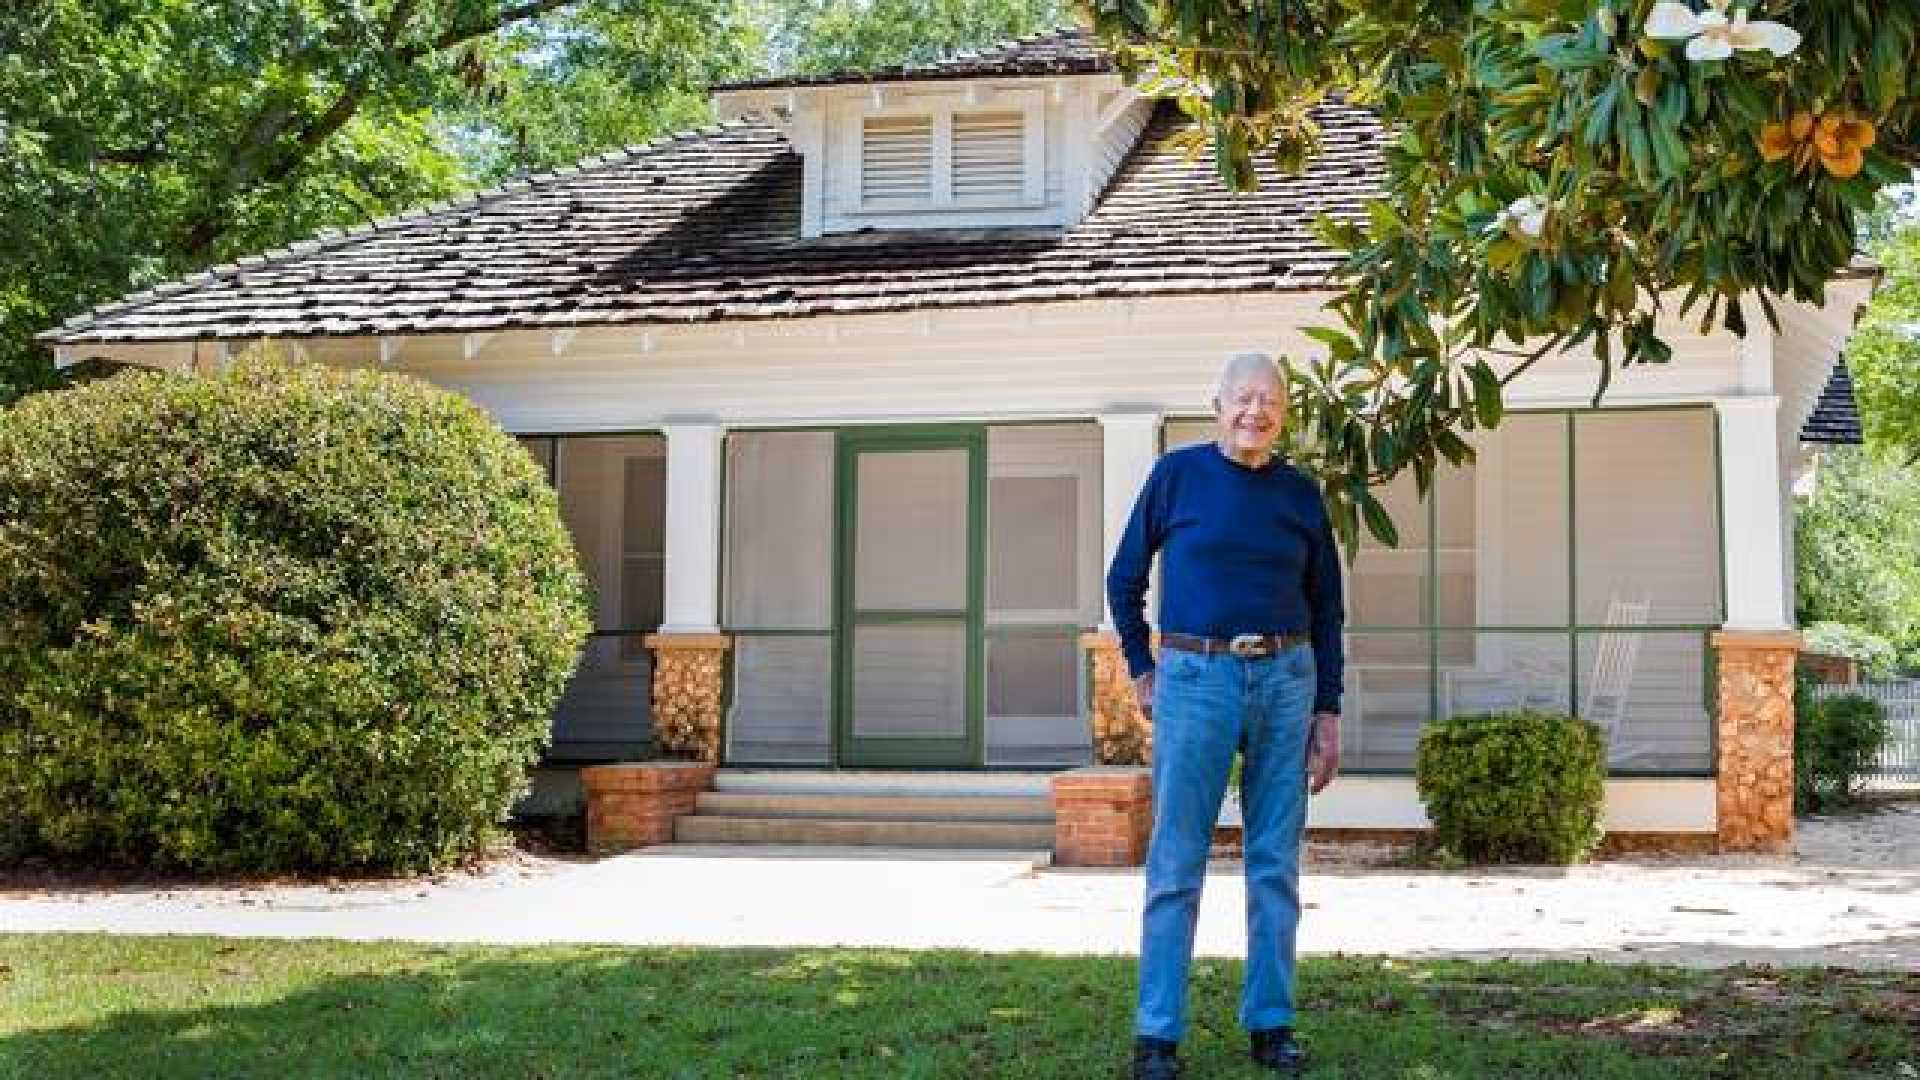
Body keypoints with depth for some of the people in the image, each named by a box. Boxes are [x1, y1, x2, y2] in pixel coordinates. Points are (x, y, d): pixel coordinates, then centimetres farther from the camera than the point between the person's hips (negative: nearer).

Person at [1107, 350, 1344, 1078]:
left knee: (1276, 862, 7)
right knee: (1176, 862, -2)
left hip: (1285, 679, 3)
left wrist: (1328, 714, 8)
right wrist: (1141, 672, 6)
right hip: (1195, 677, -3)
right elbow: (1124, 580, 9)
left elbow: (1326, 610, 12)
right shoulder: (1177, 475, 1)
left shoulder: (1300, 494, 8)